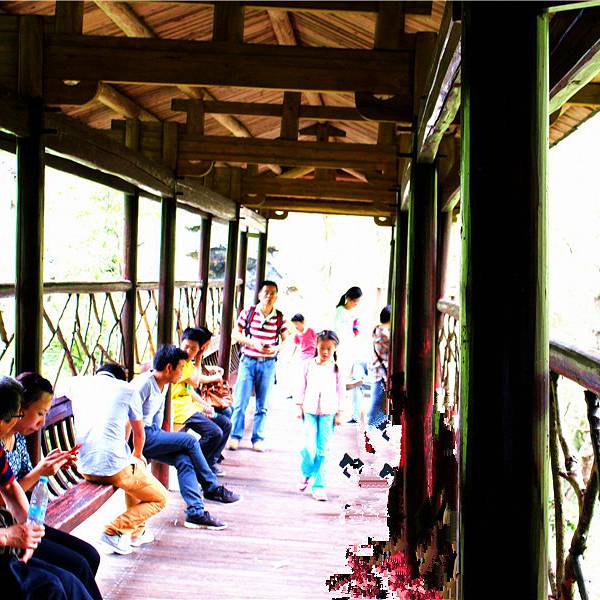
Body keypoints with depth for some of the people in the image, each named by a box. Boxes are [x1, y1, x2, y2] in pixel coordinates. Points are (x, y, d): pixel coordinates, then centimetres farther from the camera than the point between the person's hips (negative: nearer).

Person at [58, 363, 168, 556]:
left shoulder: (75, 383, 12)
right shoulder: (127, 389, 6)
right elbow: (138, 433, 19)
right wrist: (137, 455, 41)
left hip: (84, 467, 6)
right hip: (115, 466, -6)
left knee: (135, 471, 35)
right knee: (159, 499, 15)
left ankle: (136, 531, 37)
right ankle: (115, 529, -2)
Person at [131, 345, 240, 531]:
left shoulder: (164, 385, 11)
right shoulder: (144, 383, -19)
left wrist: (159, 438, 13)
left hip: (152, 434, 9)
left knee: (184, 459, -12)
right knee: (190, 441, -16)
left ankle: (195, 512, -15)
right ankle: (212, 489, -2)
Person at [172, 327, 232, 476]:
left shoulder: (188, 362, 15)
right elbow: (195, 382, -15)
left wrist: (206, 406, 7)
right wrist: (198, 359, -6)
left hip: (190, 406, 10)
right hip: (179, 409, -10)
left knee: (225, 423, 9)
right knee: (215, 433, -22)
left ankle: (210, 462, 13)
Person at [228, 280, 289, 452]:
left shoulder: (280, 318, 0)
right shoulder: (248, 313, -2)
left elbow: (285, 340, 7)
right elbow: (236, 334, 1)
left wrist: (276, 348, -14)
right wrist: (253, 343, -14)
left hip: (268, 364, 1)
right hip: (248, 361, -1)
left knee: (262, 405, 8)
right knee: (240, 401, -1)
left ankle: (258, 438, 18)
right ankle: (235, 436, 10)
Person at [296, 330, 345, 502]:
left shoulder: (336, 368, 1)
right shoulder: (309, 365, 4)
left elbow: (341, 391, 4)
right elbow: (303, 386, 10)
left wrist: (339, 413, 2)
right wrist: (300, 407, 8)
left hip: (328, 412, -1)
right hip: (310, 411, 1)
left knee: (322, 450, 0)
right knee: (309, 447, -10)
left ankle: (319, 486, 8)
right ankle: (306, 473, 21)